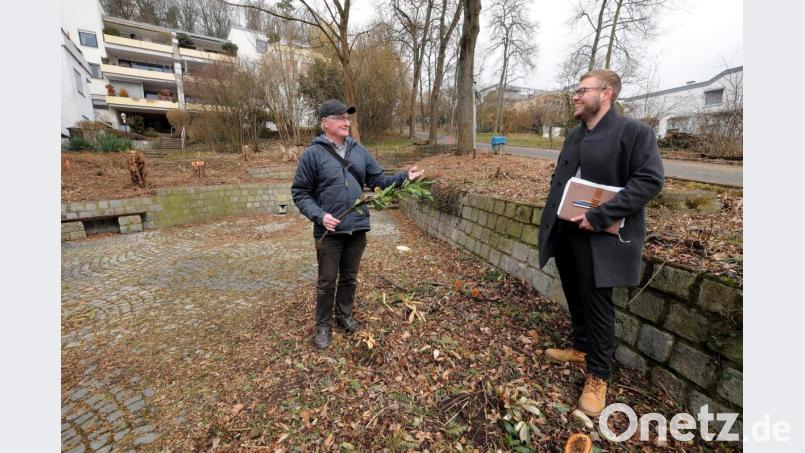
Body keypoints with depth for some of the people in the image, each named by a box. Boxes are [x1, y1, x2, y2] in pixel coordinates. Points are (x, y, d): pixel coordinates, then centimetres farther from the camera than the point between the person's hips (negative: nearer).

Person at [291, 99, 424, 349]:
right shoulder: (313, 153, -7)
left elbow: (378, 180, 6)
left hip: (357, 228, 4)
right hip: (329, 231, -4)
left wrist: (404, 177, -8)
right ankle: (323, 325, 30)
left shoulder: (359, 150, 6)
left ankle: (344, 315, 40)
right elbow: (300, 193, -6)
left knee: (350, 278, 18)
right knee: (327, 281, 10)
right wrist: (319, 215, -21)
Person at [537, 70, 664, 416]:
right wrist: (557, 204, 3)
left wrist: (599, 216, -24)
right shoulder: (574, 135, 14)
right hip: (565, 232, 7)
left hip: (600, 238, -7)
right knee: (575, 299, 19)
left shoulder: (634, 132, -8)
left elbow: (650, 179, -17)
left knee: (597, 305, 3)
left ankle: (598, 377, 22)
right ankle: (581, 349, 41)